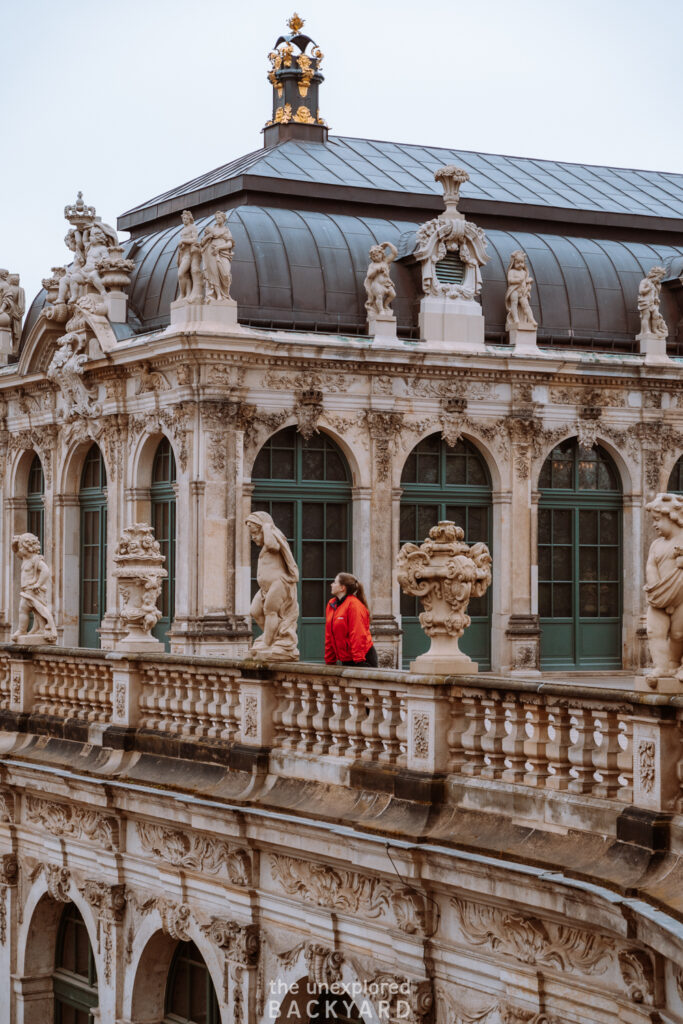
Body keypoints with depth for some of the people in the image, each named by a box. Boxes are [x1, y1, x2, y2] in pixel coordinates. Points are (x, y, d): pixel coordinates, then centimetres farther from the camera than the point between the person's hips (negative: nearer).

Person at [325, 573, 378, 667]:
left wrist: (359, 660, -22)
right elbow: (329, 636, 13)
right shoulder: (331, 604, 10)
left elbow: (358, 635, -18)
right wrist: (329, 661, 13)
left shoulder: (354, 605, -13)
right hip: (346, 661, 7)